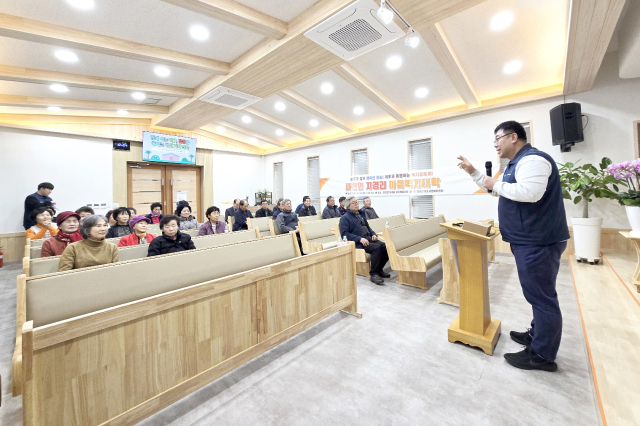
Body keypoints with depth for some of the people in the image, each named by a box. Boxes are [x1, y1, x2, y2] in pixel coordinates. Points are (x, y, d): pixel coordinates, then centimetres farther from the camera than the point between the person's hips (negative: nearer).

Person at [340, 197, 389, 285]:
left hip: (369, 238, 7)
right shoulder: (345, 218, 2)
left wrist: (373, 234, 8)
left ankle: (379, 269, 2)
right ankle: (373, 274, -18)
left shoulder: (361, 215, 25)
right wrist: (360, 239, -20)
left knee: (386, 246, -17)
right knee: (376, 247, -31)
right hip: (358, 243, -7)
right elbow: (344, 234, -10)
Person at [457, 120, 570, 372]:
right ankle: (537, 335, 37)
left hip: (538, 241, -11)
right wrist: (473, 172, 16)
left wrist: (497, 184, -18)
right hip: (531, 240, 11)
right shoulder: (516, 164, 18)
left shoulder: (532, 159, -17)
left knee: (541, 296, -1)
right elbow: (496, 190, 24)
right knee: (538, 294, 21)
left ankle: (542, 355, 12)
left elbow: (529, 192, -32)